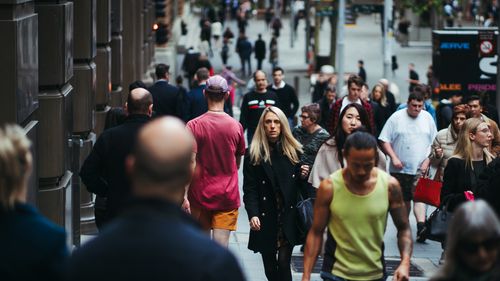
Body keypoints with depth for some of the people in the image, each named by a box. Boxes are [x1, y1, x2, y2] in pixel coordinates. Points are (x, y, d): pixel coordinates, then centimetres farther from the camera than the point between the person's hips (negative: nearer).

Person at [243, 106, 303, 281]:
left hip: (288, 217, 0)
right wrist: (253, 214, -19)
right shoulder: (253, 155, 0)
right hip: (265, 219, 0)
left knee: (283, 264, -10)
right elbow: (249, 189, -7)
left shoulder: (294, 152, 7)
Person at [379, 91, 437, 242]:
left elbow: (434, 142, 13)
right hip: (400, 168, 0)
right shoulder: (397, 117, 0)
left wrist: (428, 160, 1)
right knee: (404, 199, 8)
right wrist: (393, 157, -10)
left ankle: (421, 227, -28)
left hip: (420, 168, 0)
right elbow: (385, 140, 0)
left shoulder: (427, 117, 7)